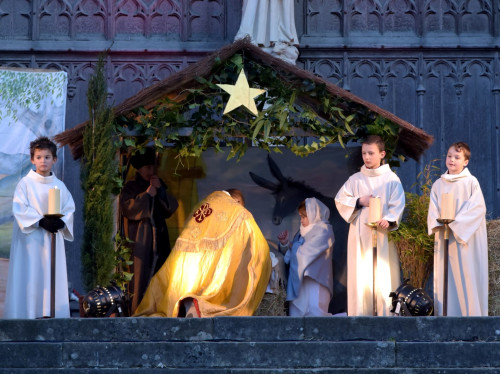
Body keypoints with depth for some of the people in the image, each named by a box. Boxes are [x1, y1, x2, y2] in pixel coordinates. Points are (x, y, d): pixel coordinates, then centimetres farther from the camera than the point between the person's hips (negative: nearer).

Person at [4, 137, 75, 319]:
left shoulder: (59, 186, 11)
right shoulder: (25, 183, -1)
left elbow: (69, 208, 9)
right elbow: (20, 209, -9)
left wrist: (61, 222, -12)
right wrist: (41, 222, -19)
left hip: (54, 237, 4)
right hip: (31, 238, -4)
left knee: (54, 277, 1)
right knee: (30, 278, -7)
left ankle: (52, 314, 3)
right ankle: (28, 314, -6)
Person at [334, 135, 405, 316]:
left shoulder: (391, 179, 4)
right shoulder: (355, 179, 13)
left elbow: (397, 205, -5)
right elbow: (340, 199, 10)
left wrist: (389, 220, -23)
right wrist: (358, 201, -6)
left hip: (382, 235, -2)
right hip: (359, 236, 2)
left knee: (384, 277, -7)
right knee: (359, 277, -2)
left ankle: (386, 313, -5)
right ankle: (360, 314, 0)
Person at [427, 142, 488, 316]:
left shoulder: (471, 182, -1)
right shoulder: (438, 184, 12)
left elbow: (478, 208, -9)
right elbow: (433, 210, 9)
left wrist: (456, 223, -16)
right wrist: (438, 223, -12)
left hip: (466, 239, -4)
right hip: (444, 237, 4)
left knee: (467, 275, -6)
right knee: (444, 276, 3)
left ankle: (470, 313, -2)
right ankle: (444, 314, 5)